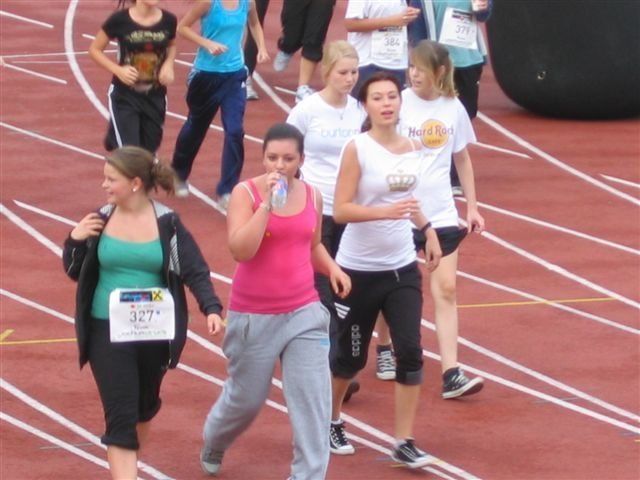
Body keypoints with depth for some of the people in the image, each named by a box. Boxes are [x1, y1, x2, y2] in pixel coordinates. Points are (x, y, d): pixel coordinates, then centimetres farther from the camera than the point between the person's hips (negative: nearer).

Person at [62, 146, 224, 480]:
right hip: (108, 331, -1)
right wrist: (75, 241, -10)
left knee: (145, 406, 21)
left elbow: (195, 270, -8)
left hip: (153, 331, 1)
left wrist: (211, 308, -22)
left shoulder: (167, 224, -7)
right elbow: (75, 272, 8)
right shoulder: (100, 220, -1)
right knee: (120, 415, -10)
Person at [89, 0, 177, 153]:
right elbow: (95, 50, -2)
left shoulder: (168, 20, -5)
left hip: (155, 97, 3)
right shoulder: (120, 20, -13)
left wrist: (168, 64, -4)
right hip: (124, 96, -3)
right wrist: (118, 70, -17)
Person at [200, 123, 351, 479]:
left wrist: (331, 267, 2)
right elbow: (241, 249, -25)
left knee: (313, 398, -8)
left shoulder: (312, 196, 3)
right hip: (254, 316, -3)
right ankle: (212, 447, 45)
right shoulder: (246, 193, -12)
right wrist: (267, 203, -28)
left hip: (304, 314, 3)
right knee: (246, 398, 14)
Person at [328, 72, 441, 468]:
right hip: (359, 270, -4)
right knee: (350, 355, 10)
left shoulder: (414, 148, 2)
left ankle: (405, 442, 1)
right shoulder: (357, 149, -15)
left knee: (410, 351, -6)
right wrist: (386, 212, -31)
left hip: (402, 268, 4)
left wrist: (428, 229, 17)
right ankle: (330, 421, 36)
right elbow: (341, 210, -20)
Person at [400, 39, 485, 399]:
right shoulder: (400, 104, -8)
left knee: (446, 289, -4)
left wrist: (472, 206, 13)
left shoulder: (453, 109, 1)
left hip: (441, 213, 2)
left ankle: (451, 375, -8)